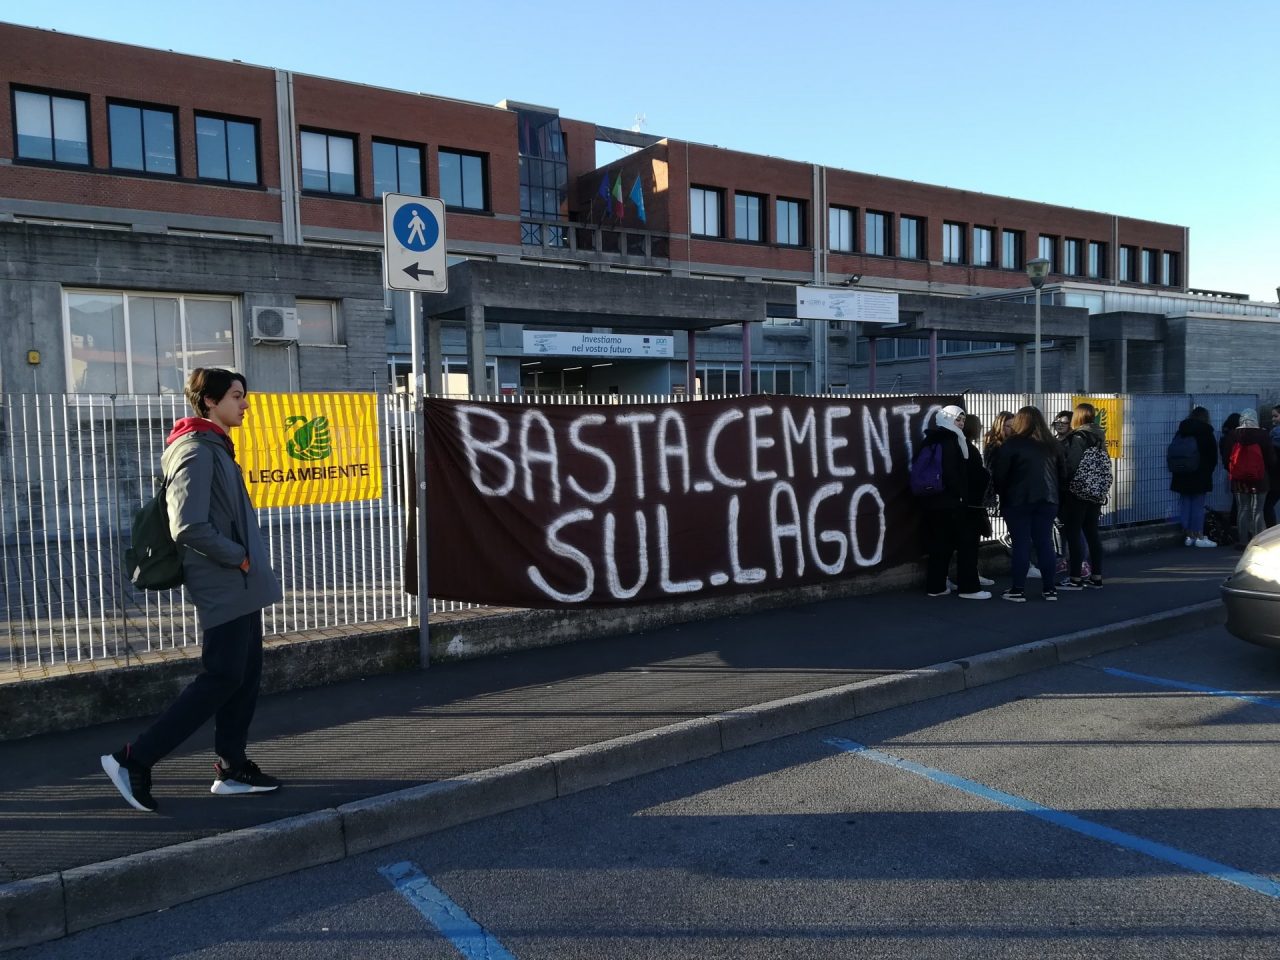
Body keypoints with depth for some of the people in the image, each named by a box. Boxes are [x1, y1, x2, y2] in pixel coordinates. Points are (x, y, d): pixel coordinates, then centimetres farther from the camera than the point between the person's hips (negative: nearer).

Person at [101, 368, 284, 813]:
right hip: (224, 588, -10)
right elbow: (189, 527, -25)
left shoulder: (215, 448, 16)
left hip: (239, 585, 10)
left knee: (244, 676, 12)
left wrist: (245, 559, 12)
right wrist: (238, 556, -16)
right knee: (221, 679, -6)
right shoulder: (197, 452, -16)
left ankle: (231, 767, 19)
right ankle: (134, 760, 1)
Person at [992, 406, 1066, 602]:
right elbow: (1063, 474, 13)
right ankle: (1049, 588, 13)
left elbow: (999, 475, -8)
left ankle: (1018, 590, 1)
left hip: (1018, 501, -4)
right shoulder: (1053, 445, 8)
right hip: (1047, 501, 4)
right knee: (1045, 542, 9)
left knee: (1021, 544, -1)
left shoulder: (1011, 445, -9)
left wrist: (1002, 495, 7)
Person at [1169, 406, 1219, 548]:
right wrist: (1208, 471, 13)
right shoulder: (1206, 433, -4)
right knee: (1198, 505, -1)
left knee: (1185, 504, 7)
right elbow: (1213, 457, 0)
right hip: (1200, 476, -4)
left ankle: (1188, 536, 11)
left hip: (1182, 476, 4)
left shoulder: (1181, 432, 6)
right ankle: (1199, 537, 0)